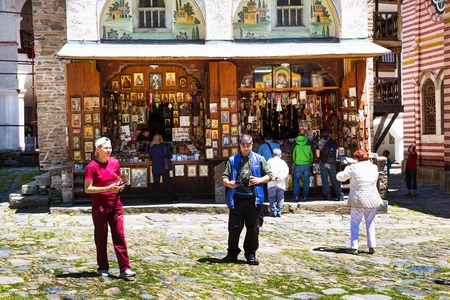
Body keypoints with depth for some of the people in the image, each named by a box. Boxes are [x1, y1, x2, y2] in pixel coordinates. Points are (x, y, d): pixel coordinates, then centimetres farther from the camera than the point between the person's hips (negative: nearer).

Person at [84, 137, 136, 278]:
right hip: (99, 205, -4)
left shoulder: (115, 163, 7)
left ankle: (125, 269, -3)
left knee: (119, 235, -2)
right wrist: (106, 188, -20)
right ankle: (103, 268, 18)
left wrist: (120, 186, -2)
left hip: (115, 204, 4)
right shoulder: (92, 166, -9)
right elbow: (87, 188, -11)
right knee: (101, 237, 6)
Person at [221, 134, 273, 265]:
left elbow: (269, 175, 11)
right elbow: (224, 177, 8)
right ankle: (232, 253, 14)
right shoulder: (233, 160, 10)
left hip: (253, 198, 0)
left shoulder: (259, 159, 9)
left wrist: (260, 180, -8)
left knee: (253, 228, 5)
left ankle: (251, 254, 15)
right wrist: (228, 183, -15)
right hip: (237, 198, 0)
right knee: (234, 227, 3)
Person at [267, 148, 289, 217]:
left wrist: (273, 178, -10)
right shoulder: (283, 162, 10)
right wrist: (280, 178, -9)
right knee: (280, 198, 7)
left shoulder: (270, 161, 6)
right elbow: (286, 172, -1)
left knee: (272, 198, 3)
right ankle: (279, 212, 3)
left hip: (272, 183, -1)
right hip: (281, 183, 1)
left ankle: (273, 212, -2)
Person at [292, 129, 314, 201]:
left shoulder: (295, 142, -4)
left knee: (296, 180, 10)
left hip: (297, 164, 0)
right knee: (306, 180, 9)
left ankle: (296, 196, 2)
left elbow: (293, 154, 3)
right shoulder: (309, 143, -3)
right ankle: (305, 196, 8)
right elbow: (312, 154, 6)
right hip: (307, 164, 0)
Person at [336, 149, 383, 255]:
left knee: (355, 224, 7)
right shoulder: (374, 167, 3)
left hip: (358, 201, -4)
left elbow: (340, 177, -2)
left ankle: (354, 247, 3)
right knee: (370, 224, 15)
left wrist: (346, 170, 18)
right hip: (372, 200, 4)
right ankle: (372, 247, 11)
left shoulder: (354, 168, -10)